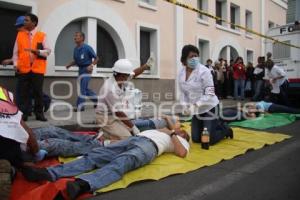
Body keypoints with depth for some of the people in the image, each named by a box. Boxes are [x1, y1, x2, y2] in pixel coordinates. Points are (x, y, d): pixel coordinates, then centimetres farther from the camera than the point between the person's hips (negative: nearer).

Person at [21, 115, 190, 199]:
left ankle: (82, 185, -61)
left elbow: (182, 153, 2)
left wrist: (172, 133, 8)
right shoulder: (163, 130, 43)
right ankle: (49, 173, -29)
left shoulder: (181, 141, 24)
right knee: (94, 156, -16)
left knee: (120, 164, -36)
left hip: (150, 146, -6)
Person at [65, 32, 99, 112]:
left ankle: (79, 106, -1)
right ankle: (97, 100, 28)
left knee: (82, 88, -8)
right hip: (80, 69, 7)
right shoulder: (76, 49, 7)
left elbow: (96, 58, -8)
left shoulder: (87, 48, -12)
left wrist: (91, 65, -23)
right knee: (85, 88, 12)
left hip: (87, 69, -7)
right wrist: (69, 65, 0)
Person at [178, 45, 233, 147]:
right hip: (196, 110, 6)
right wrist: (185, 106, -8)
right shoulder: (181, 73, -1)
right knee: (196, 139, 12)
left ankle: (226, 130, 26)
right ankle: (217, 125, 36)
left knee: (209, 140, -6)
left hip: (209, 107, -6)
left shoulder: (204, 71, -19)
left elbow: (209, 94, -21)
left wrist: (195, 105, -29)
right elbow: (183, 92, 8)